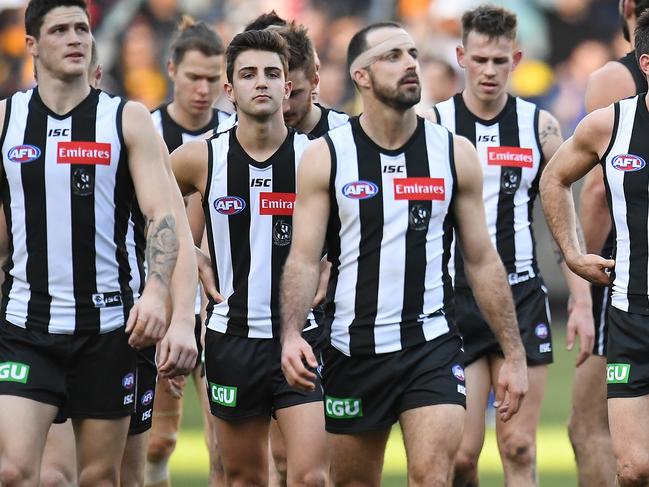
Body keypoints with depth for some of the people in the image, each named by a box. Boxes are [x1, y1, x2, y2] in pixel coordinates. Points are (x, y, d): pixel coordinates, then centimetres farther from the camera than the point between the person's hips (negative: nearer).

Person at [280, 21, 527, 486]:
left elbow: (483, 260, 8)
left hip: (433, 345, 0)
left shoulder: (455, 153, 3)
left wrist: (514, 354, 5)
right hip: (353, 349, 0)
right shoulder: (325, 157, 0)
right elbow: (303, 259, -5)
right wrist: (291, 334, -22)